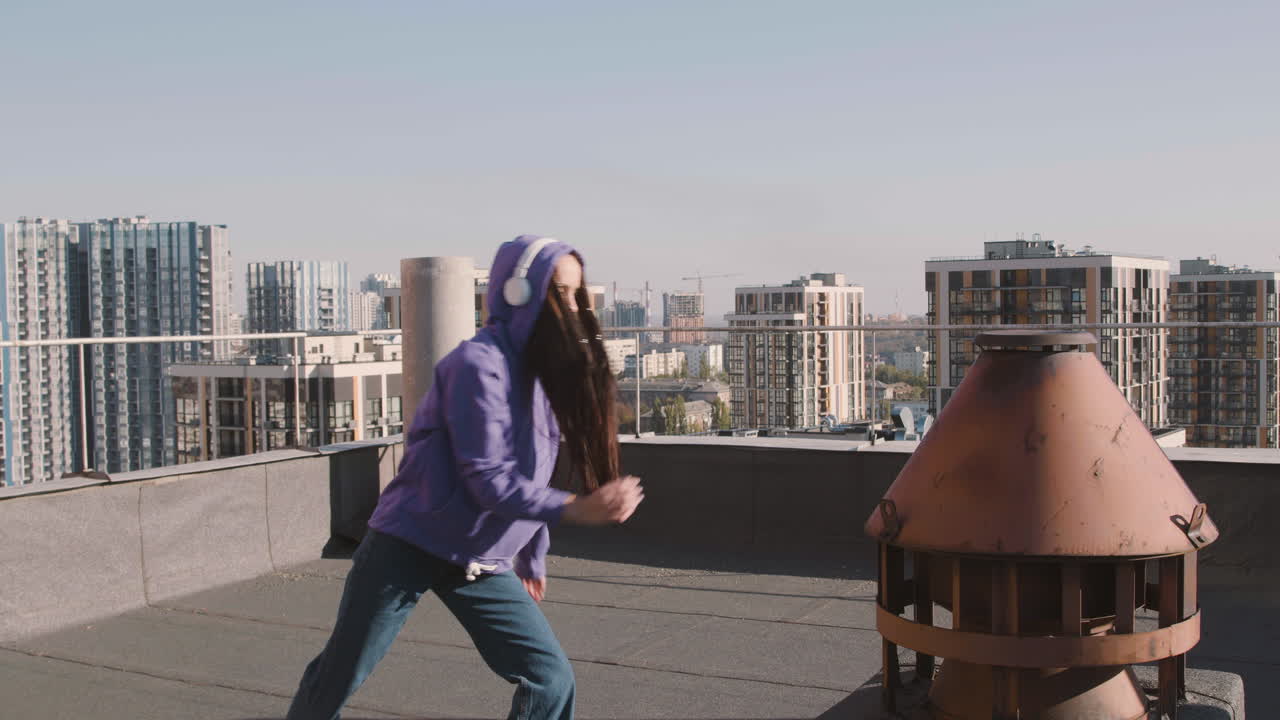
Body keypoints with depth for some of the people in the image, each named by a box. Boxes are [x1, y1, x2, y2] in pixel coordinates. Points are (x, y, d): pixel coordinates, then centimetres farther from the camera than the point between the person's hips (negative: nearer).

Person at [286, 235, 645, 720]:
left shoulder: (547, 369, 3)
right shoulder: (480, 365, -21)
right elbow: (489, 481, -26)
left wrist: (533, 556, 17)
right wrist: (575, 508, -33)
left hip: (485, 564, 7)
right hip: (410, 549, -6)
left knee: (551, 680, -4)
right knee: (340, 676, 8)